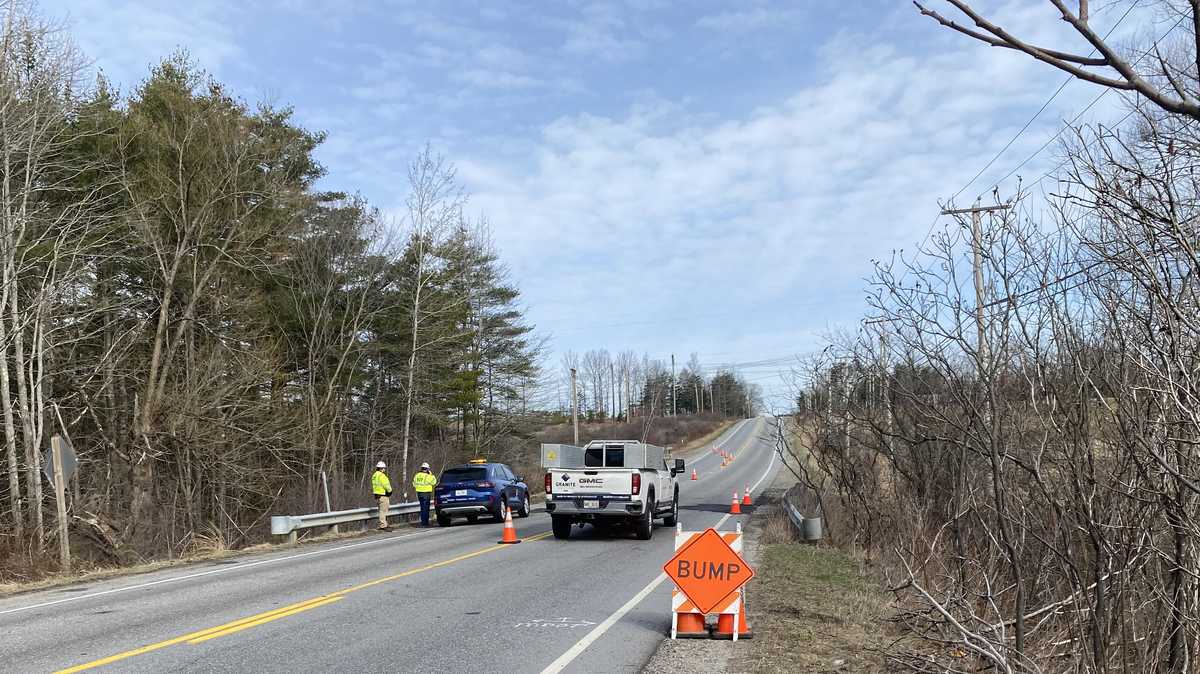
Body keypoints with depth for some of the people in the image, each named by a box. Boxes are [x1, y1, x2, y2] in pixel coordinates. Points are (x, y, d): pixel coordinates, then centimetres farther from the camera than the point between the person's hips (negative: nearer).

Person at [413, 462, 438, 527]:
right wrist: (431, 474, 0)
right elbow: (434, 482, -5)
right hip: (426, 493, -6)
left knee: (422, 507, 16)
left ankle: (423, 521, 20)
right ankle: (425, 522, -2)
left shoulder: (417, 475, 7)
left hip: (419, 493, 6)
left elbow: (414, 484, 14)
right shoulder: (427, 476, -14)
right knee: (425, 508, -2)